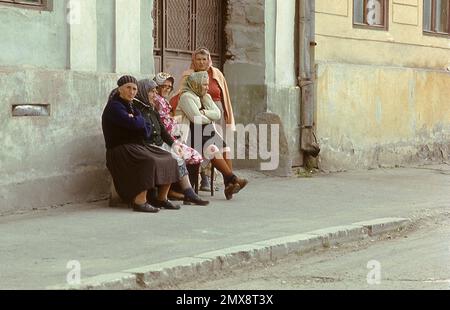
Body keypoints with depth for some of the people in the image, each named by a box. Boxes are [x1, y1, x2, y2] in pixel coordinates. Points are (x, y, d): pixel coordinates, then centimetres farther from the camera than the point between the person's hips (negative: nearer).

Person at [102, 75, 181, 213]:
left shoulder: (131, 106, 19)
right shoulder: (114, 106, -8)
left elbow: (148, 129, 10)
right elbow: (134, 124, -23)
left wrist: (136, 120, -10)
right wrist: (139, 120, 0)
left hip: (137, 147, 9)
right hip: (120, 150, -9)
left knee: (169, 159, 0)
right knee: (149, 161, -33)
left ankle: (162, 199, 4)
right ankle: (139, 201, -33)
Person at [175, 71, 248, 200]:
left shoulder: (206, 97, 21)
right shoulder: (186, 97, -5)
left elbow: (218, 114, 7)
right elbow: (196, 119, -14)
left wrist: (204, 112, -9)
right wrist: (211, 118, 4)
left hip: (207, 132, 8)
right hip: (192, 135, -8)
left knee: (224, 146, -18)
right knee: (212, 148, -30)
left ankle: (229, 184, -26)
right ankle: (232, 179, -29)